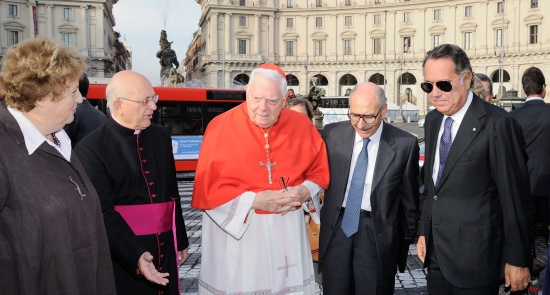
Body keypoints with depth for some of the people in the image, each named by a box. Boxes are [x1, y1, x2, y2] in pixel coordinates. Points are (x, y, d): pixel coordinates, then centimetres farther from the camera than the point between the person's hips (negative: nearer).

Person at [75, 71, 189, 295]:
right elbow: (104, 214, -17)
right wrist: (136, 255, -27)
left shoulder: (161, 136, 6)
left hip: (165, 253, 6)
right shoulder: (91, 149, -12)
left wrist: (180, 241, 16)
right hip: (124, 259, -5)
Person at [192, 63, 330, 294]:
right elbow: (207, 189, -12)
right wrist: (253, 201, -19)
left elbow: (320, 171, 8)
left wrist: (303, 192, -12)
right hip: (237, 226, -2)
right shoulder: (221, 127, -11)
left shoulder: (301, 125, -2)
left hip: (288, 229, 3)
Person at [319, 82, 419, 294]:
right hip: (336, 227, 2)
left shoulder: (405, 144, -8)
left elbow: (409, 198, 0)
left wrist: (408, 239, 8)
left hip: (378, 232, -2)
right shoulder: (331, 134, -3)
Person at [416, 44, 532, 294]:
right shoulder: (433, 120, 6)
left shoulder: (497, 124, -15)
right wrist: (423, 232, 14)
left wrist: (517, 260, -9)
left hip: (474, 258, -6)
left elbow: (515, 197, -13)